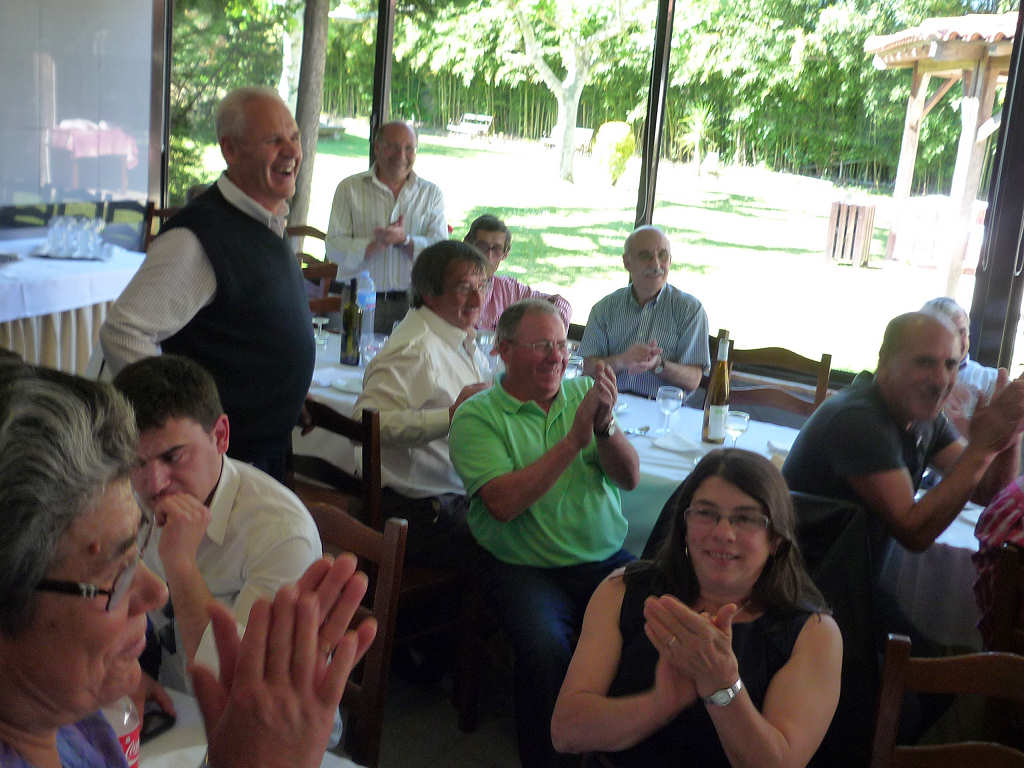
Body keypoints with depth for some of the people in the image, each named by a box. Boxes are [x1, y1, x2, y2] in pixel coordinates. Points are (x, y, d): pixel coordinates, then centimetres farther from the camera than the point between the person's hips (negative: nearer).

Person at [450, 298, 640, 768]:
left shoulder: (583, 394, 10)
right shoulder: (477, 415, -2)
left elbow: (629, 478, 2)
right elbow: (503, 503, -17)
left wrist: (605, 425, -18)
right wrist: (574, 439, -18)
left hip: (607, 561, 4)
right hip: (523, 567, -3)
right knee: (547, 650, -30)